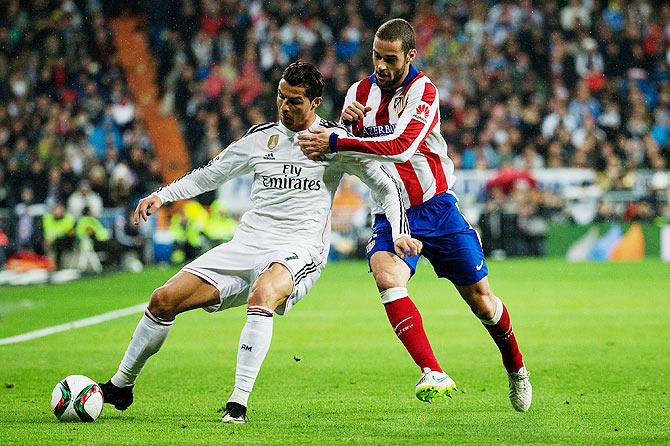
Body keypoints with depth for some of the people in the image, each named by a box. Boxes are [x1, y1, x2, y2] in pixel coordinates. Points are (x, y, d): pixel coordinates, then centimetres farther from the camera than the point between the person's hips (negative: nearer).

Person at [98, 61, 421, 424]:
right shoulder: (260, 138, 12)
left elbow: (386, 185, 5)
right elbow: (210, 174, 22)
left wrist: (399, 233, -9)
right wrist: (162, 195, 8)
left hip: (299, 251, -5)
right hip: (248, 243, 5)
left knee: (261, 295, -41)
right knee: (164, 300, -6)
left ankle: (239, 403, -40)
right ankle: (121, 386, 14)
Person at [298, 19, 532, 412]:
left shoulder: (422, 89, -14)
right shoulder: (361, 91, 3)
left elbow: (401, 147, -29)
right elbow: (342, 153, 8)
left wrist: (335, 143, -32)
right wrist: (345, 121, -14)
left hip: (436, 206, -3)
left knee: (481, 301, 5)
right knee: (387, 277, -29)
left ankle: (516, 367, 34)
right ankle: (433, 375, -34)